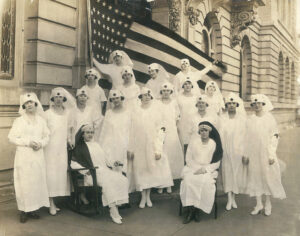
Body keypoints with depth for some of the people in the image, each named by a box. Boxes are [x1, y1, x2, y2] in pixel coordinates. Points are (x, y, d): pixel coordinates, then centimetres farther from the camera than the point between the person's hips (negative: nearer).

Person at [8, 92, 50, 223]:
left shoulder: (41, 120, 8)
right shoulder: (19, 121, -1)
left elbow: (46, 136, 11)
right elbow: (12, 137, -4)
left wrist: (41, 143, -9)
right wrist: (28, 142, -14)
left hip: (38, 156, 3)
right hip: (23, 157, -3)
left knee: (37, 181, 4)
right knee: (24, 182, -3)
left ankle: (33, 208, 16)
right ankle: (24, 210, 5)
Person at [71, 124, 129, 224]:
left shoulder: (96, 145, 27)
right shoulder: (80, 147, 11)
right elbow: (73, 163, 1)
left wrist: (112, 164, 8)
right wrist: (85, 171, -13)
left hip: (105, 170, 5)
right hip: (92, 173, -5)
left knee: (123, 180, -22)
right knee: (108, 181, -36)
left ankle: (116, 205, -22)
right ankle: (113, 211, -32)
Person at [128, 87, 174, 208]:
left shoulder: (155, 110, -1)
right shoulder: (137, 111, 1)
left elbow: (160, 130, -4)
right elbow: (132, 130, 2)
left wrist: (158, 150, -11)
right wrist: (131, 149, 1)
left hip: (151, 145, 0)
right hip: (139, 146, 1)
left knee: (151, 170, 5)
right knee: (140, 170, 4)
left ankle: (148, 196, 21)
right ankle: (143, 197, 16)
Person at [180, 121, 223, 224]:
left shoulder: (214, 144, 2)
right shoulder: (194, 140, 4)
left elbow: (216, 163, 1)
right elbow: (188, 158, 4)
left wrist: (204, 169, -14)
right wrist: (195, 169, -11)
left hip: (208, 170, -1)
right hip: (192, 168, 1)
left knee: (205, 182, -33)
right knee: (188, 180, -30)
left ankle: (197, 209, -17)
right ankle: (190, 209, -20)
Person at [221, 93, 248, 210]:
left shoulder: (242, 119, -2)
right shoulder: (222, 119, 0)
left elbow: (246, 137, -2)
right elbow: (219, 136, 0)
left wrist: (245, 153, -5)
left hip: (238, 152, 0)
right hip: (226, 152, 0)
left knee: (237, 174, 7)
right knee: (227, 174, 5)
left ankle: (234, 198, 25)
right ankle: (229, 199, 15)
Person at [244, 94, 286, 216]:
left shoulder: (269, 118, -3)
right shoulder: (250, 120, 4)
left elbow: (275, 136, -5)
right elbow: (247, 138, 6)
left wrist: (272, 154, -10)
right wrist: (246, 155, 5)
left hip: (266, 153, -2)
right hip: (253, 154, 2)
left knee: (268, 176, 4)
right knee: (255, 176, 6)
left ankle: (268, 203, 20)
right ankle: (259, 204, 17)